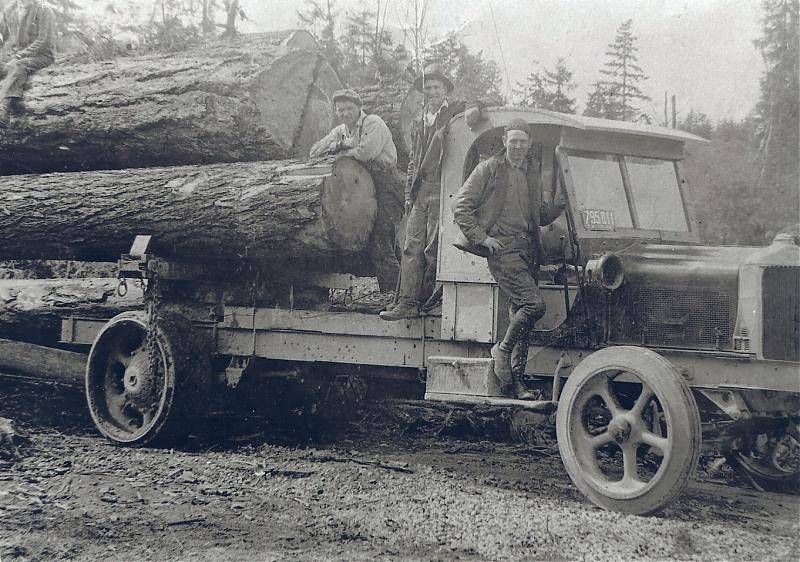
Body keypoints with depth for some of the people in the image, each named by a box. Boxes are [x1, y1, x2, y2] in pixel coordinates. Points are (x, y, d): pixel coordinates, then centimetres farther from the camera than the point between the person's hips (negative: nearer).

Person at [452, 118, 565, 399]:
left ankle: (515, 380, 13)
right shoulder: (489, 169, 1)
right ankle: (502, 350, 2)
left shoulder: (533, 172, 18)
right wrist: (482, 238, -8)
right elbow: (460, 207, -2)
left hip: (529, 249, 6)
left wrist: (560, 203, 7)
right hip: (502, 247, -6)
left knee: (520, 312, 6)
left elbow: (540, 216, 27)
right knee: (534, 304, -20)